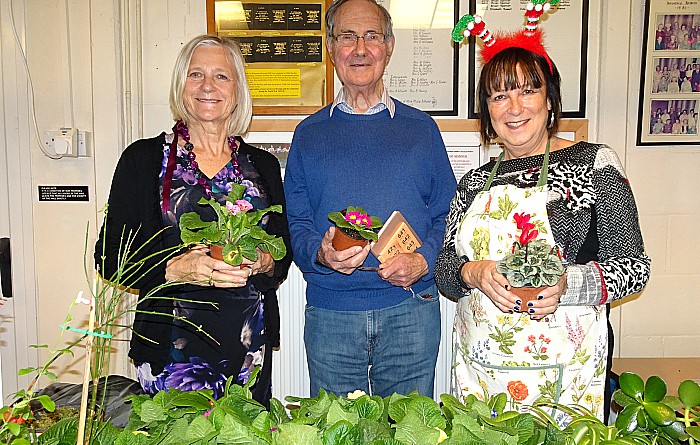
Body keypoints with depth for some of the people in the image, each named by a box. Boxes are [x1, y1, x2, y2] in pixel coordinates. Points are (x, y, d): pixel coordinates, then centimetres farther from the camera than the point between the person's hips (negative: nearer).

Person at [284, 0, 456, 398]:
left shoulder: (420, 127, 8)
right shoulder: (309, 133, 8)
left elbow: (446, 215, 5)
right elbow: (294, 223, 4)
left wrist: (422, 261, -12)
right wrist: (321, 253, -16)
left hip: (410, 310, 0)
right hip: (330, 317, 0)